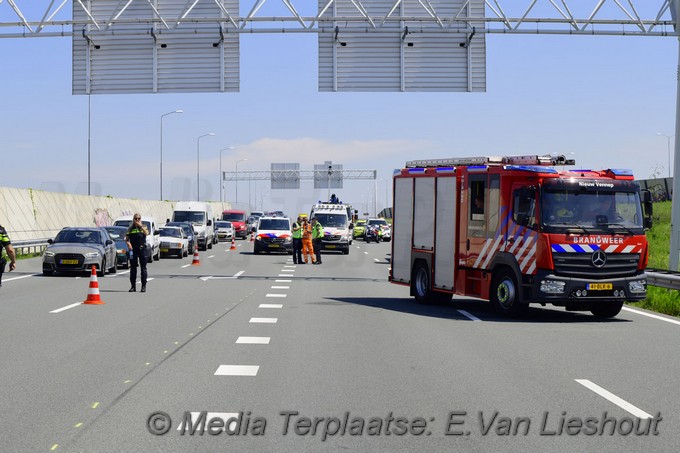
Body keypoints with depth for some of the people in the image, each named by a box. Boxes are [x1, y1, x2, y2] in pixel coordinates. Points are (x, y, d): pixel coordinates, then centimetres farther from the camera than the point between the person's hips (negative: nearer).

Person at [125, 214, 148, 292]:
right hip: (133, 249, 1)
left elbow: (146, 233, -12)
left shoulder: (143, 227, 8)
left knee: (143, 268, 0)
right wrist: (128, 244, -10)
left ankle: (144, 286, 4)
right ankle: (133, 286, 7)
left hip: (142, 248, -1)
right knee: (133, 268, 3)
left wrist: (141, 226, -18)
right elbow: (126, 238, 9)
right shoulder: (130, 229, 10)